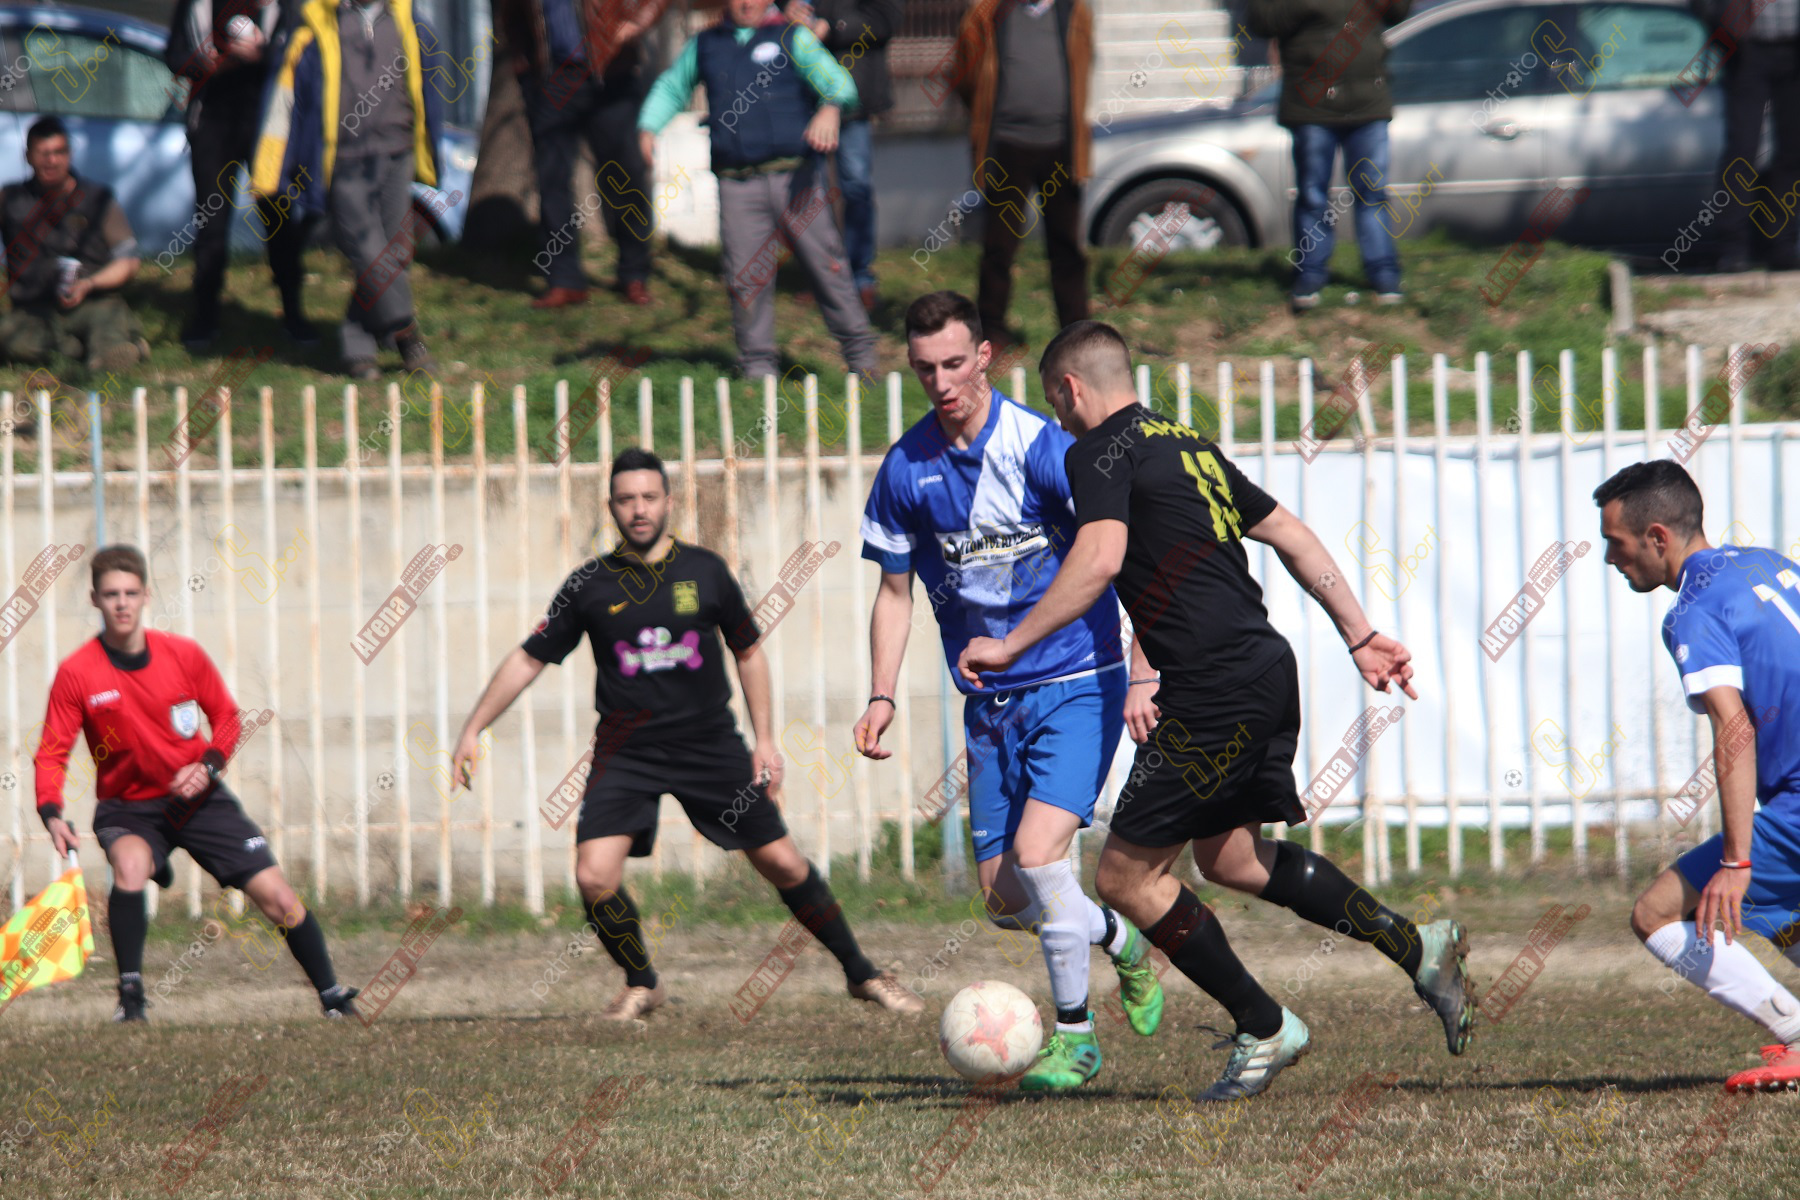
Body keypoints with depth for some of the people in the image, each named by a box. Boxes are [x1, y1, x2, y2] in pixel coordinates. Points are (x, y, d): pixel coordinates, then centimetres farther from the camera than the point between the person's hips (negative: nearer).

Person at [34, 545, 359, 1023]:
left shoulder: (185, 656, -7)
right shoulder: (75, 674, -13)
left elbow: (226, 717, 7)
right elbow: (51, 754, -10)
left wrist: (209, 765, -12)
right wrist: (51, 813, -28)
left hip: (198, 799, 2)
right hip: (127, 807, -2)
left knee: (277, 896, -5)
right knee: (130, 866, -36)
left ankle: (334, 998, 13)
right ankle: (130, 997, -26)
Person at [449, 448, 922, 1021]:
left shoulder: (705, 570, 0)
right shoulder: (589, 585, -2)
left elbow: (749, 651, 11)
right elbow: (528, 660, 5)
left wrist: (765, 739, 5)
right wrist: (473, 729, -1)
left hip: (710, 743, 0)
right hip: (626, 752, 0)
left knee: (783, 865, -1)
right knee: (594, 877, -17)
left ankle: (861, 973, 17)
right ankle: (641, 985, 8)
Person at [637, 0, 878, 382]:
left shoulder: (792, 38, 7)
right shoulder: (705, 46, 17)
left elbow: (837, 82, -5)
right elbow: (671, 88, 31)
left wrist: (829, 109, -28)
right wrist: (648, 128, 13)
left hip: (795, 178, -2)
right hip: (737, 185, 2)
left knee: (825, 263, -3)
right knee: (747, 276, -3)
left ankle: (861, 355, 8)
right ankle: (758, 367, 6)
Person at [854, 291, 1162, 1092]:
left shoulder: (1041, 449, -13)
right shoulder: (907, 469, 2)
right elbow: (896, 590, 14)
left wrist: (1143, 676, -20)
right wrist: (882, 697, 5)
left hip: (1077, 686, -5)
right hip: (990, 703, 5)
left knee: (1037, 853, -22)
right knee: (1005, 900, 3)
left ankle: (1074, 1033, -3)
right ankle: (1120, 940, 35)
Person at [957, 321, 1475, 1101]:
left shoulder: (1100, 453, -6)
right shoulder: (1190, 447, 21)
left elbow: (1099, 560, -22)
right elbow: (1290, 535, 20)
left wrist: (1010, 645, -16)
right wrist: (1359, 635, 21)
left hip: (1217, 695, -9)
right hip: (1264, 669, 9)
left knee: (1125, 876, 0)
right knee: (1227, 855, 23)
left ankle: (1263, 1030, 6)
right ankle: (1416, 948, 18)